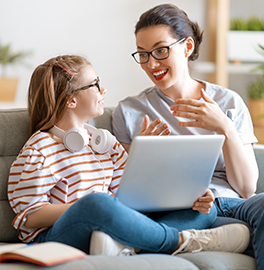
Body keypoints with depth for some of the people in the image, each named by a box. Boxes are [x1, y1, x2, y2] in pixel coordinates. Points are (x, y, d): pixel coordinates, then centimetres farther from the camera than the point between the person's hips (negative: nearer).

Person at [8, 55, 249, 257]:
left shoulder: (105, 141, 20)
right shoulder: (40, 149, -2)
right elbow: (29, 217, -8)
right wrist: (84, 206, -19)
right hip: (58, 237, -7)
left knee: (205, 210, -2)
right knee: (97, 202, -42)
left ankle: (123, 245, -32)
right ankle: (183, 240, -20)